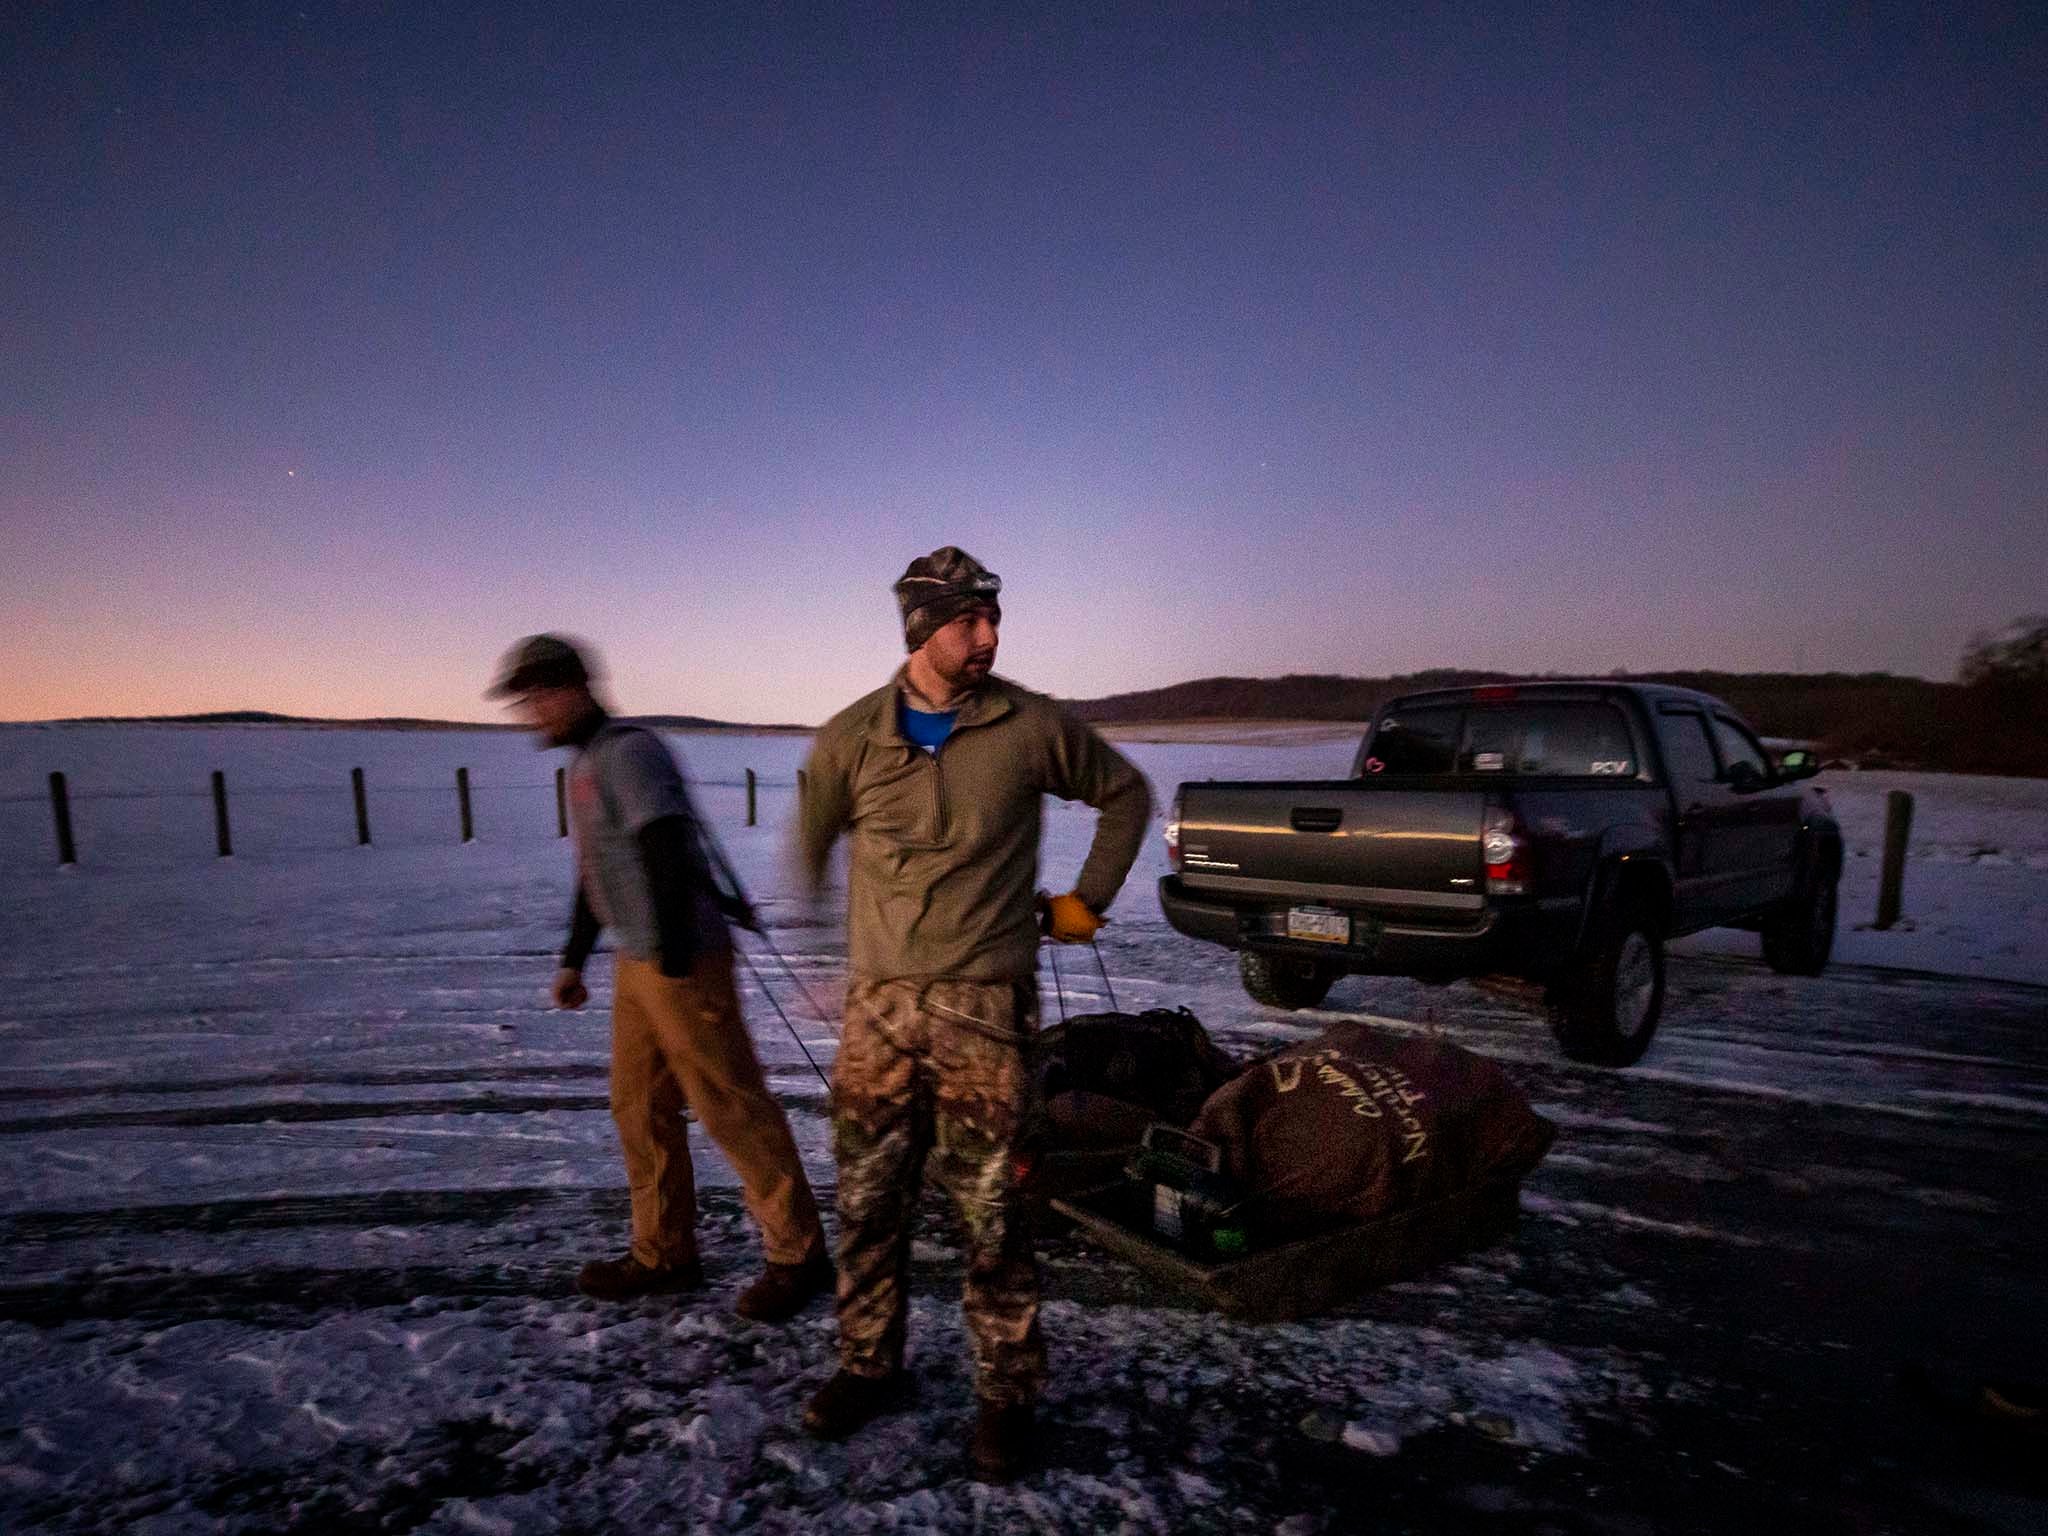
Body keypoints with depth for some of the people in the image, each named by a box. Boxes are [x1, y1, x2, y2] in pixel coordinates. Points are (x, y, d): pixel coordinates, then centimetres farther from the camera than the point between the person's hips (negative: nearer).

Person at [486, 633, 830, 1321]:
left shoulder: (629, 751, -14)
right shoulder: (585, 764, 17)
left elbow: (667, 856, -24)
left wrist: (672, 957, -25)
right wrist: (574, 958, 26)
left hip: (683, 962, -10)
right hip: (636, 962, 10)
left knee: (729, 1104, -4)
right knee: (637, 1106, 15)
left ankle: (798, 1253, 8)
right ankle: (663, 1253, 29)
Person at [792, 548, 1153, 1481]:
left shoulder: (1031, 726, -4)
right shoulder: (850, 737, -1)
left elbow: (1127, 794, 11)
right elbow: (809, 853, 12)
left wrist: (1085, 901, 8)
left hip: (985, 1007, -2)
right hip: (877, 1004, 2)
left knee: (989, 1210, 3)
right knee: (868, 1201, 13)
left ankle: (1007, 1393, 24)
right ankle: (870, 1365, 35)